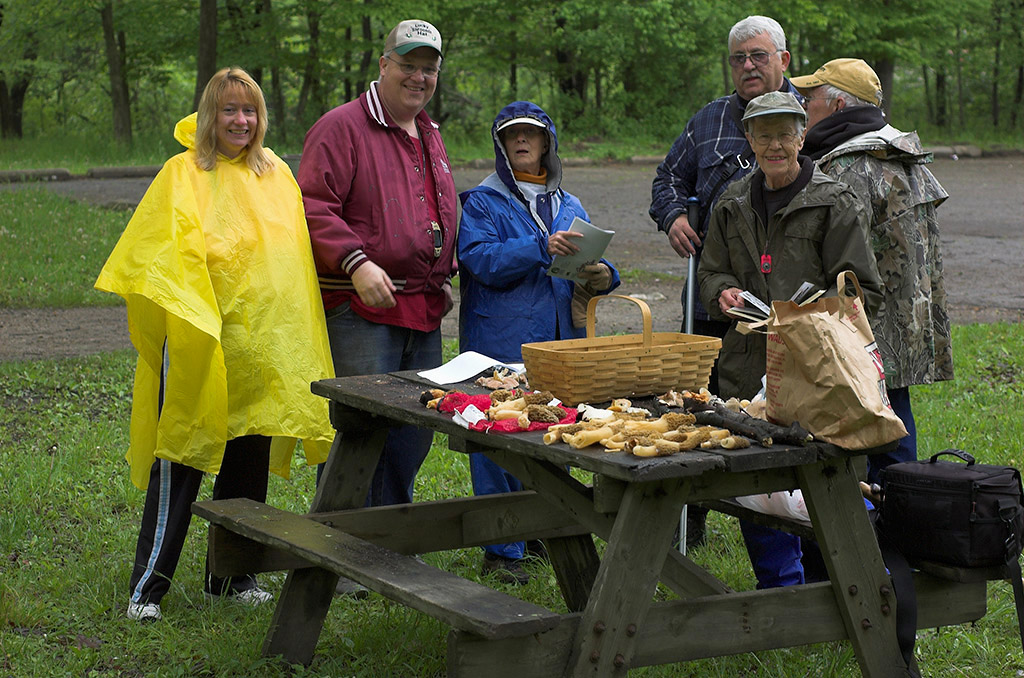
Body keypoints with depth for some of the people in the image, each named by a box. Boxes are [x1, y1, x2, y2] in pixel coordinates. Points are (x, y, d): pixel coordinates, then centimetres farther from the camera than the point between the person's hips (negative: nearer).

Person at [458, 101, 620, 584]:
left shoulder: (568, 206, 18)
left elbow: (590, 263, 19)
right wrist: (542, 248, -26)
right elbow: (480, 259, -15)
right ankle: (501, 550, 1)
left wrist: (602, 276, -5)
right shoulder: (482, 202, 1)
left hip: (560, 340, 5)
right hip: (502, 341, -5)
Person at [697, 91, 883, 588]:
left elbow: (863, 291, -4)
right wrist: (724, 293, -1)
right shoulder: (734, 204, 13)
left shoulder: (834, 204, -2)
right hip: (747, 367, 5)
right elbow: (710, 271, 22)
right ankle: (779, 590, 23)